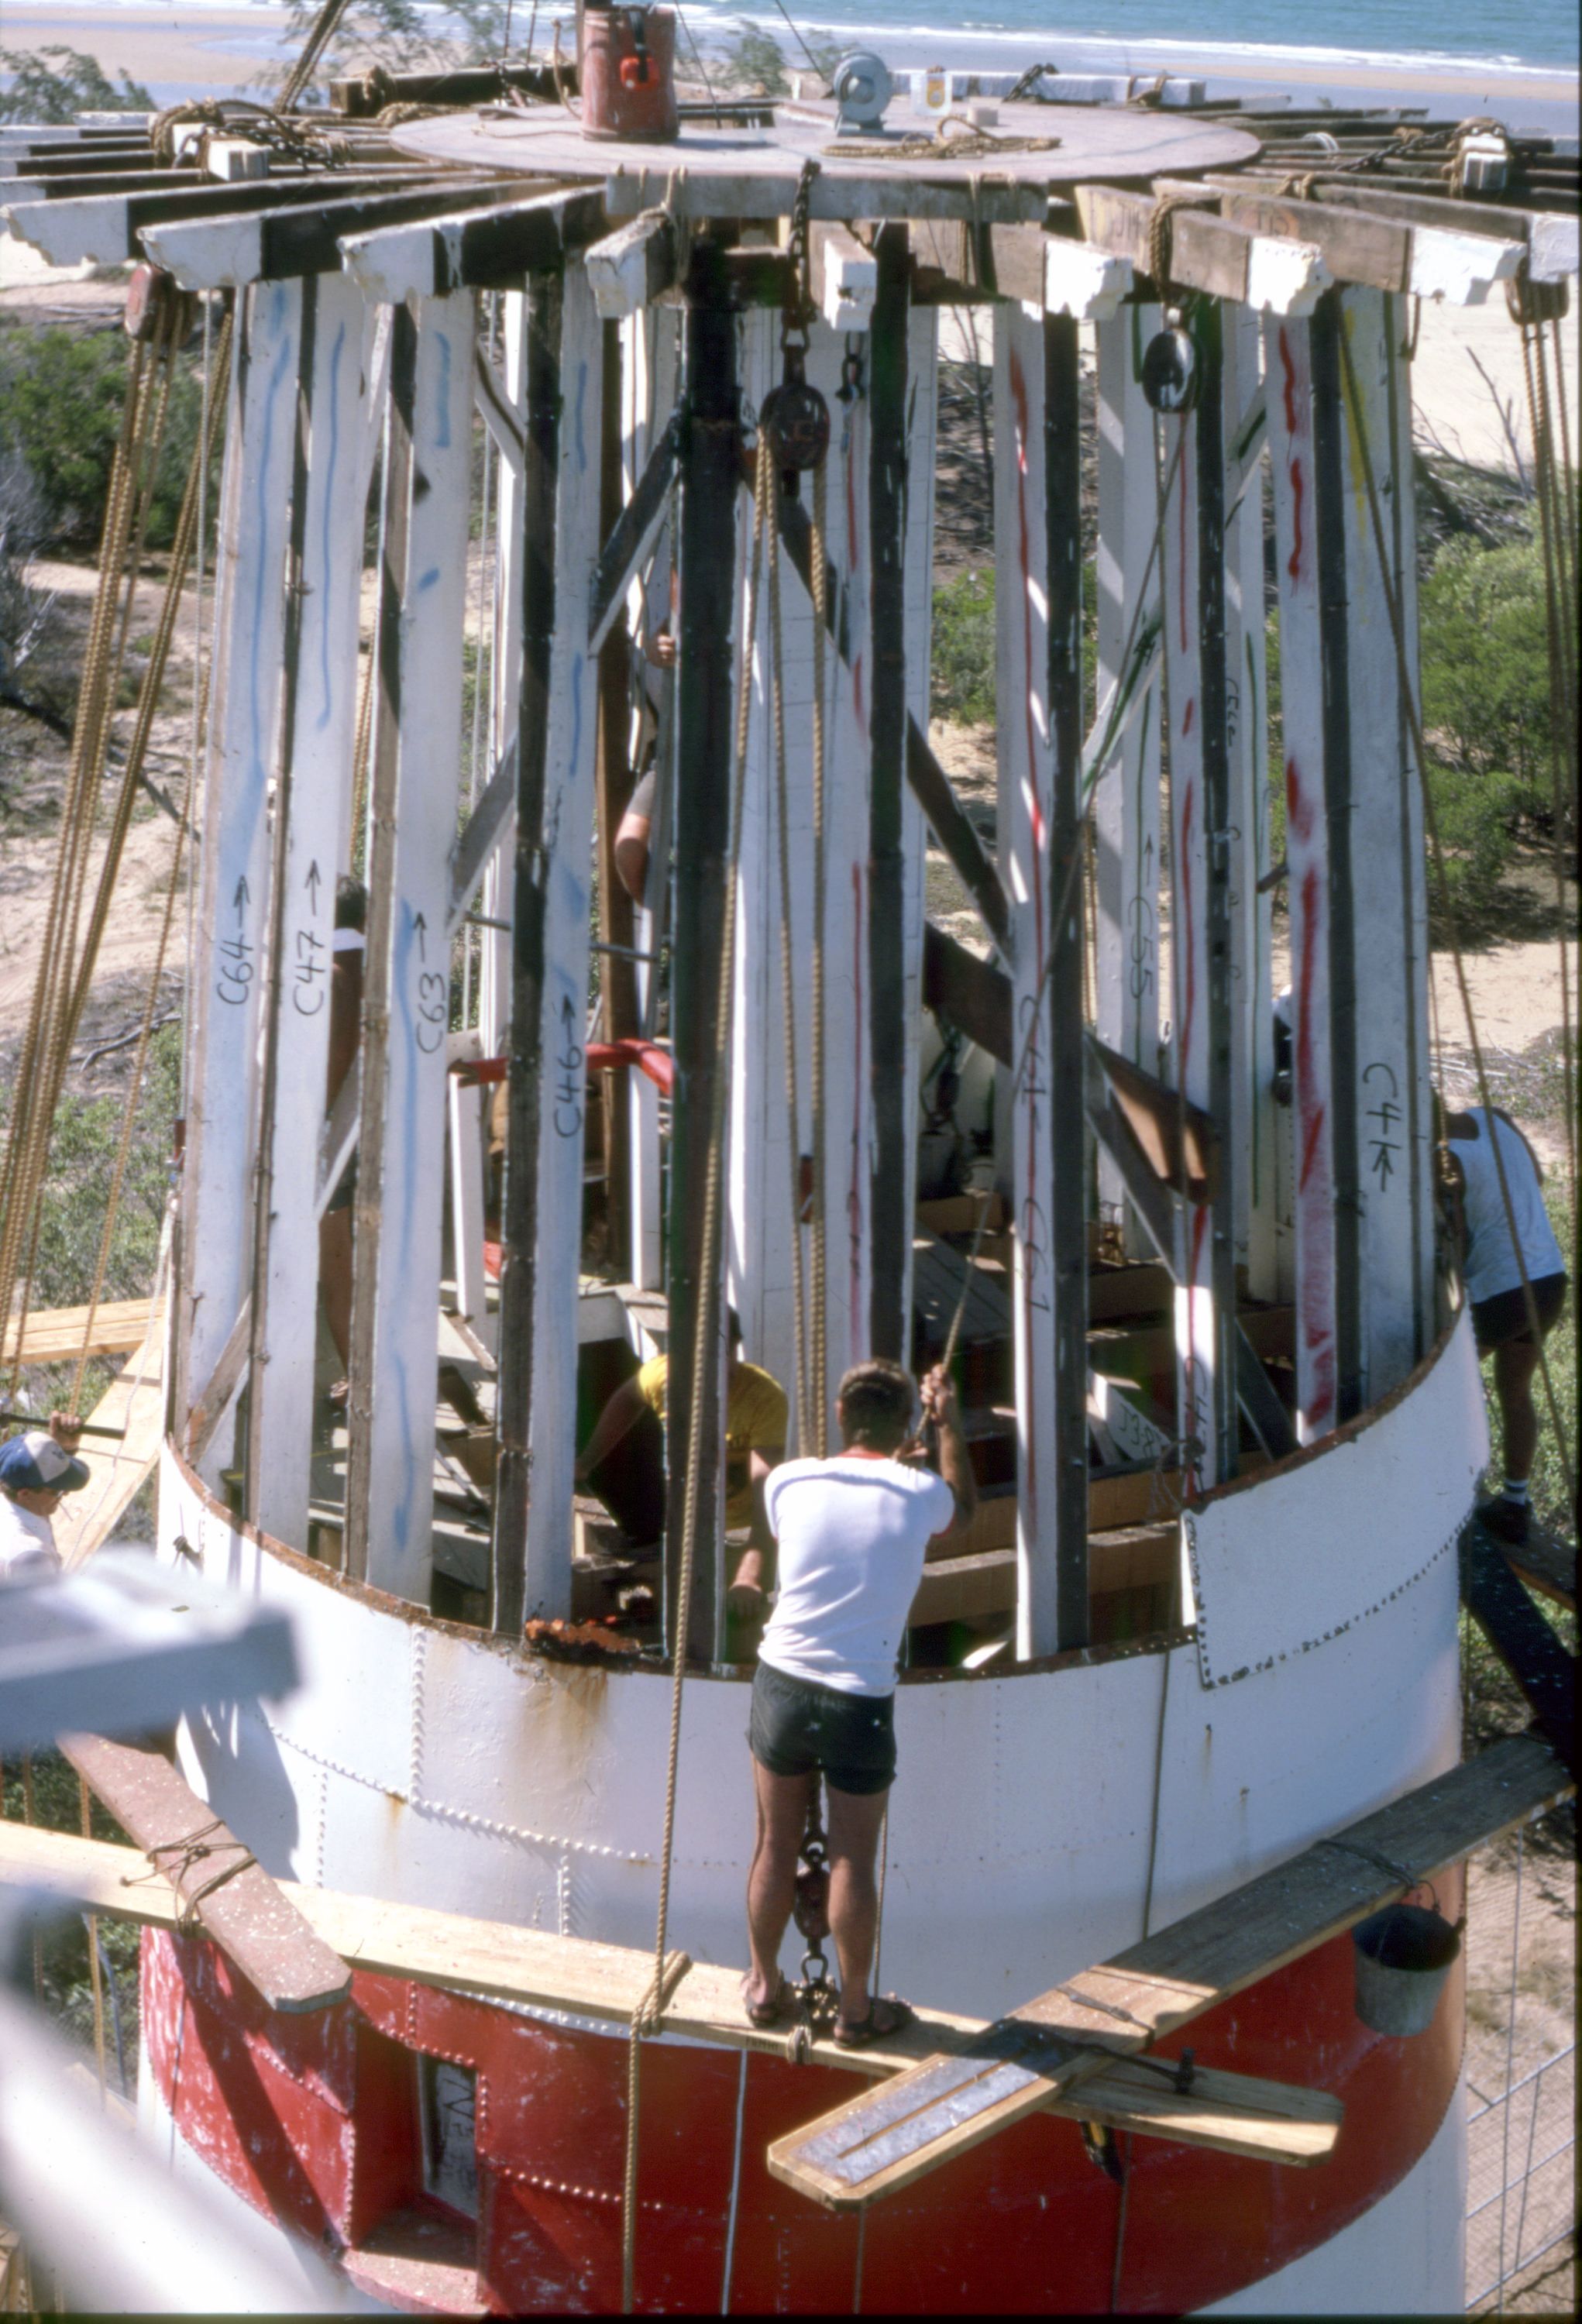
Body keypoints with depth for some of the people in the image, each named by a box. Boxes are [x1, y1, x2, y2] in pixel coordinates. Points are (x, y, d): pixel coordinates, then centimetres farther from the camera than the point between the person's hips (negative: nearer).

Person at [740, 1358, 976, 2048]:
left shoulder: (789, 1481, -2)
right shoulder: (919, 1493, -7)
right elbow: (964, 1511, 17)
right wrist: (950, 1425, 23)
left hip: (782, 1682, 3)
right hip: (860, 1700, -2)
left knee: (776, 1846, 16)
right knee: (852, 1860, 8)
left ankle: (765, 1985, 31)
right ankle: (856, 2010, 20)